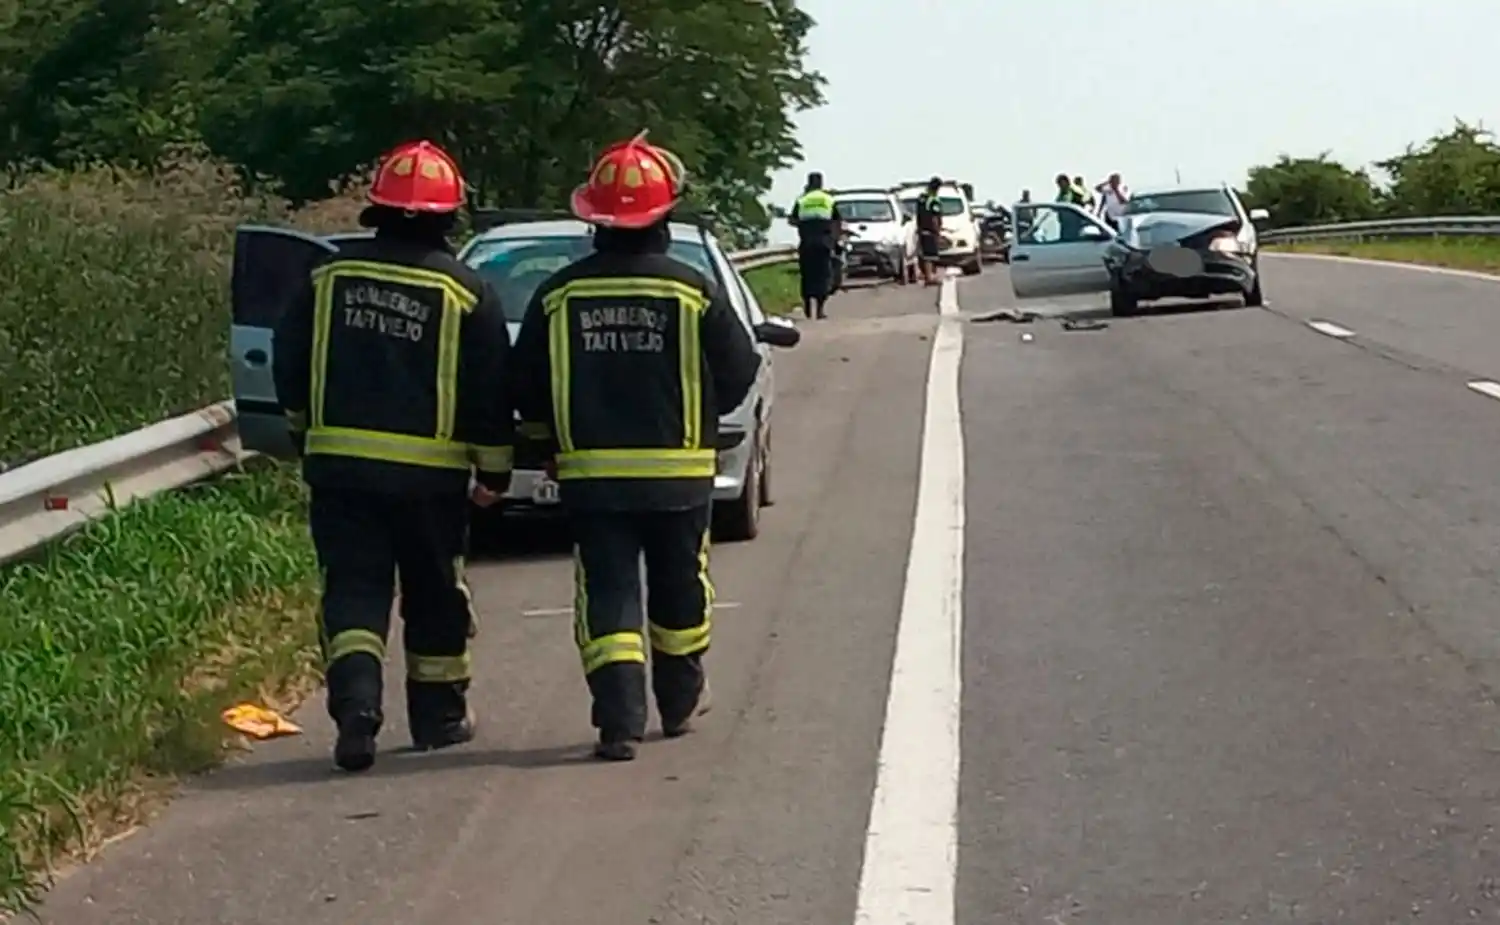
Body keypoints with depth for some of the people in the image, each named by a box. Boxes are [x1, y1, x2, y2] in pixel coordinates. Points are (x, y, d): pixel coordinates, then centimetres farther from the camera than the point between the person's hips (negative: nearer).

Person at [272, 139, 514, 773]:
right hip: (430, 470, -1)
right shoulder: (465, 292, -5)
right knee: (435, 595, 13)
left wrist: (307, 432, 24)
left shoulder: (330, 278, 2)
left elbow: (290, 366, 10)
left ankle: (355, 700, -19)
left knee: (352, 590, 2)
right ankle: (439, 714, 22)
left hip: (338, 464, 1)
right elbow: (490, 390, -2)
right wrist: (495, 468, 9)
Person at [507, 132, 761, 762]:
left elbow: (525, 389, 2)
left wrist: (552, 431, 18)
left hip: (589, 473, 0)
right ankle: (680, 702, 31)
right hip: (678, 473, 0)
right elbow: (738, 373, 0)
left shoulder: (559, 295, -3)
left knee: (606, 593, 1)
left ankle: (620, 720, -11)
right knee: (679, 589, 16)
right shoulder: (693, 292, -6)